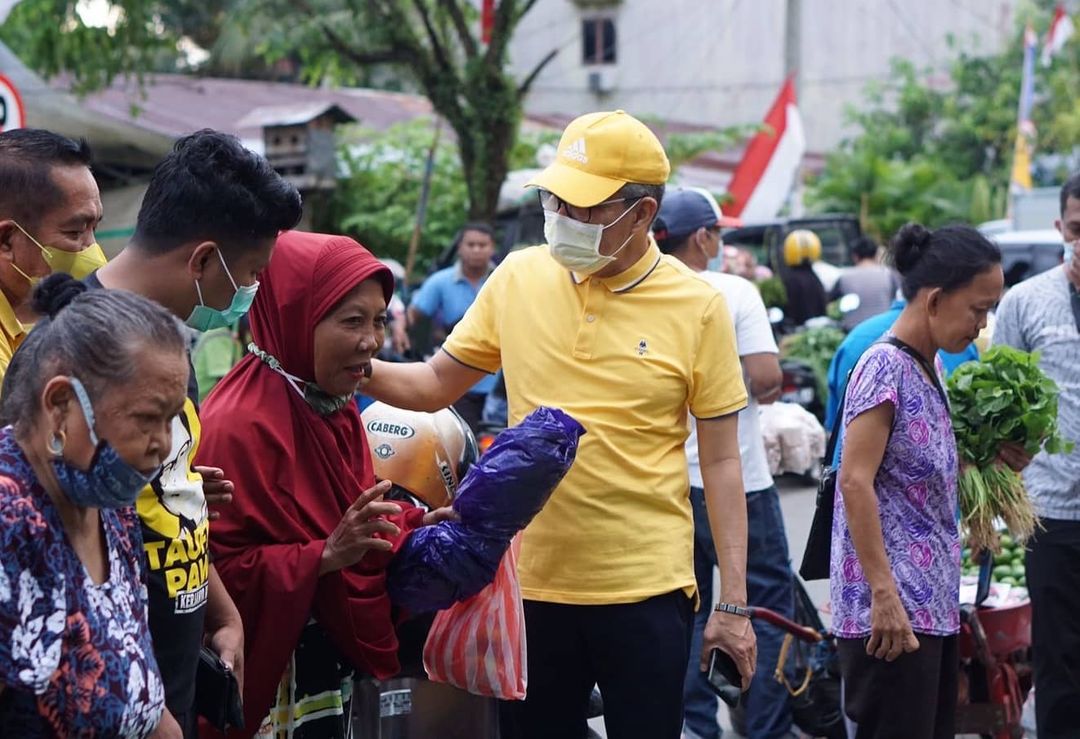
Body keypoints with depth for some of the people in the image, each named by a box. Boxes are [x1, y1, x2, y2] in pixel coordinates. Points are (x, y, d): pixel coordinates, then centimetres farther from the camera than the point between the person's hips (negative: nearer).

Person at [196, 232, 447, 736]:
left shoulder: (336, 406, 6)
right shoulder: (242, 425, -20)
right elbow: (220, 572, -23)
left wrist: (413, 527, -1)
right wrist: (326, 555, -30)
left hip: (336, 663, 8)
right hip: (272, 675, -8)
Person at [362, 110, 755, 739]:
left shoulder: (697, 306, -6)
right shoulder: (518, 278, 0)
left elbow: (721, 461, -2)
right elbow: (434, 386, 10)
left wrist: (735, 603, -4)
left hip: (647, 591, -2)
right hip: (532, 582, 3)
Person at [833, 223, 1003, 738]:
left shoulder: (929, 369, 14)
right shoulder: (886, 367, -13)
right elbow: (855, 482, -19)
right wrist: (884, 594, -23)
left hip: (934, 604, 9)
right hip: (892, 609, -9)